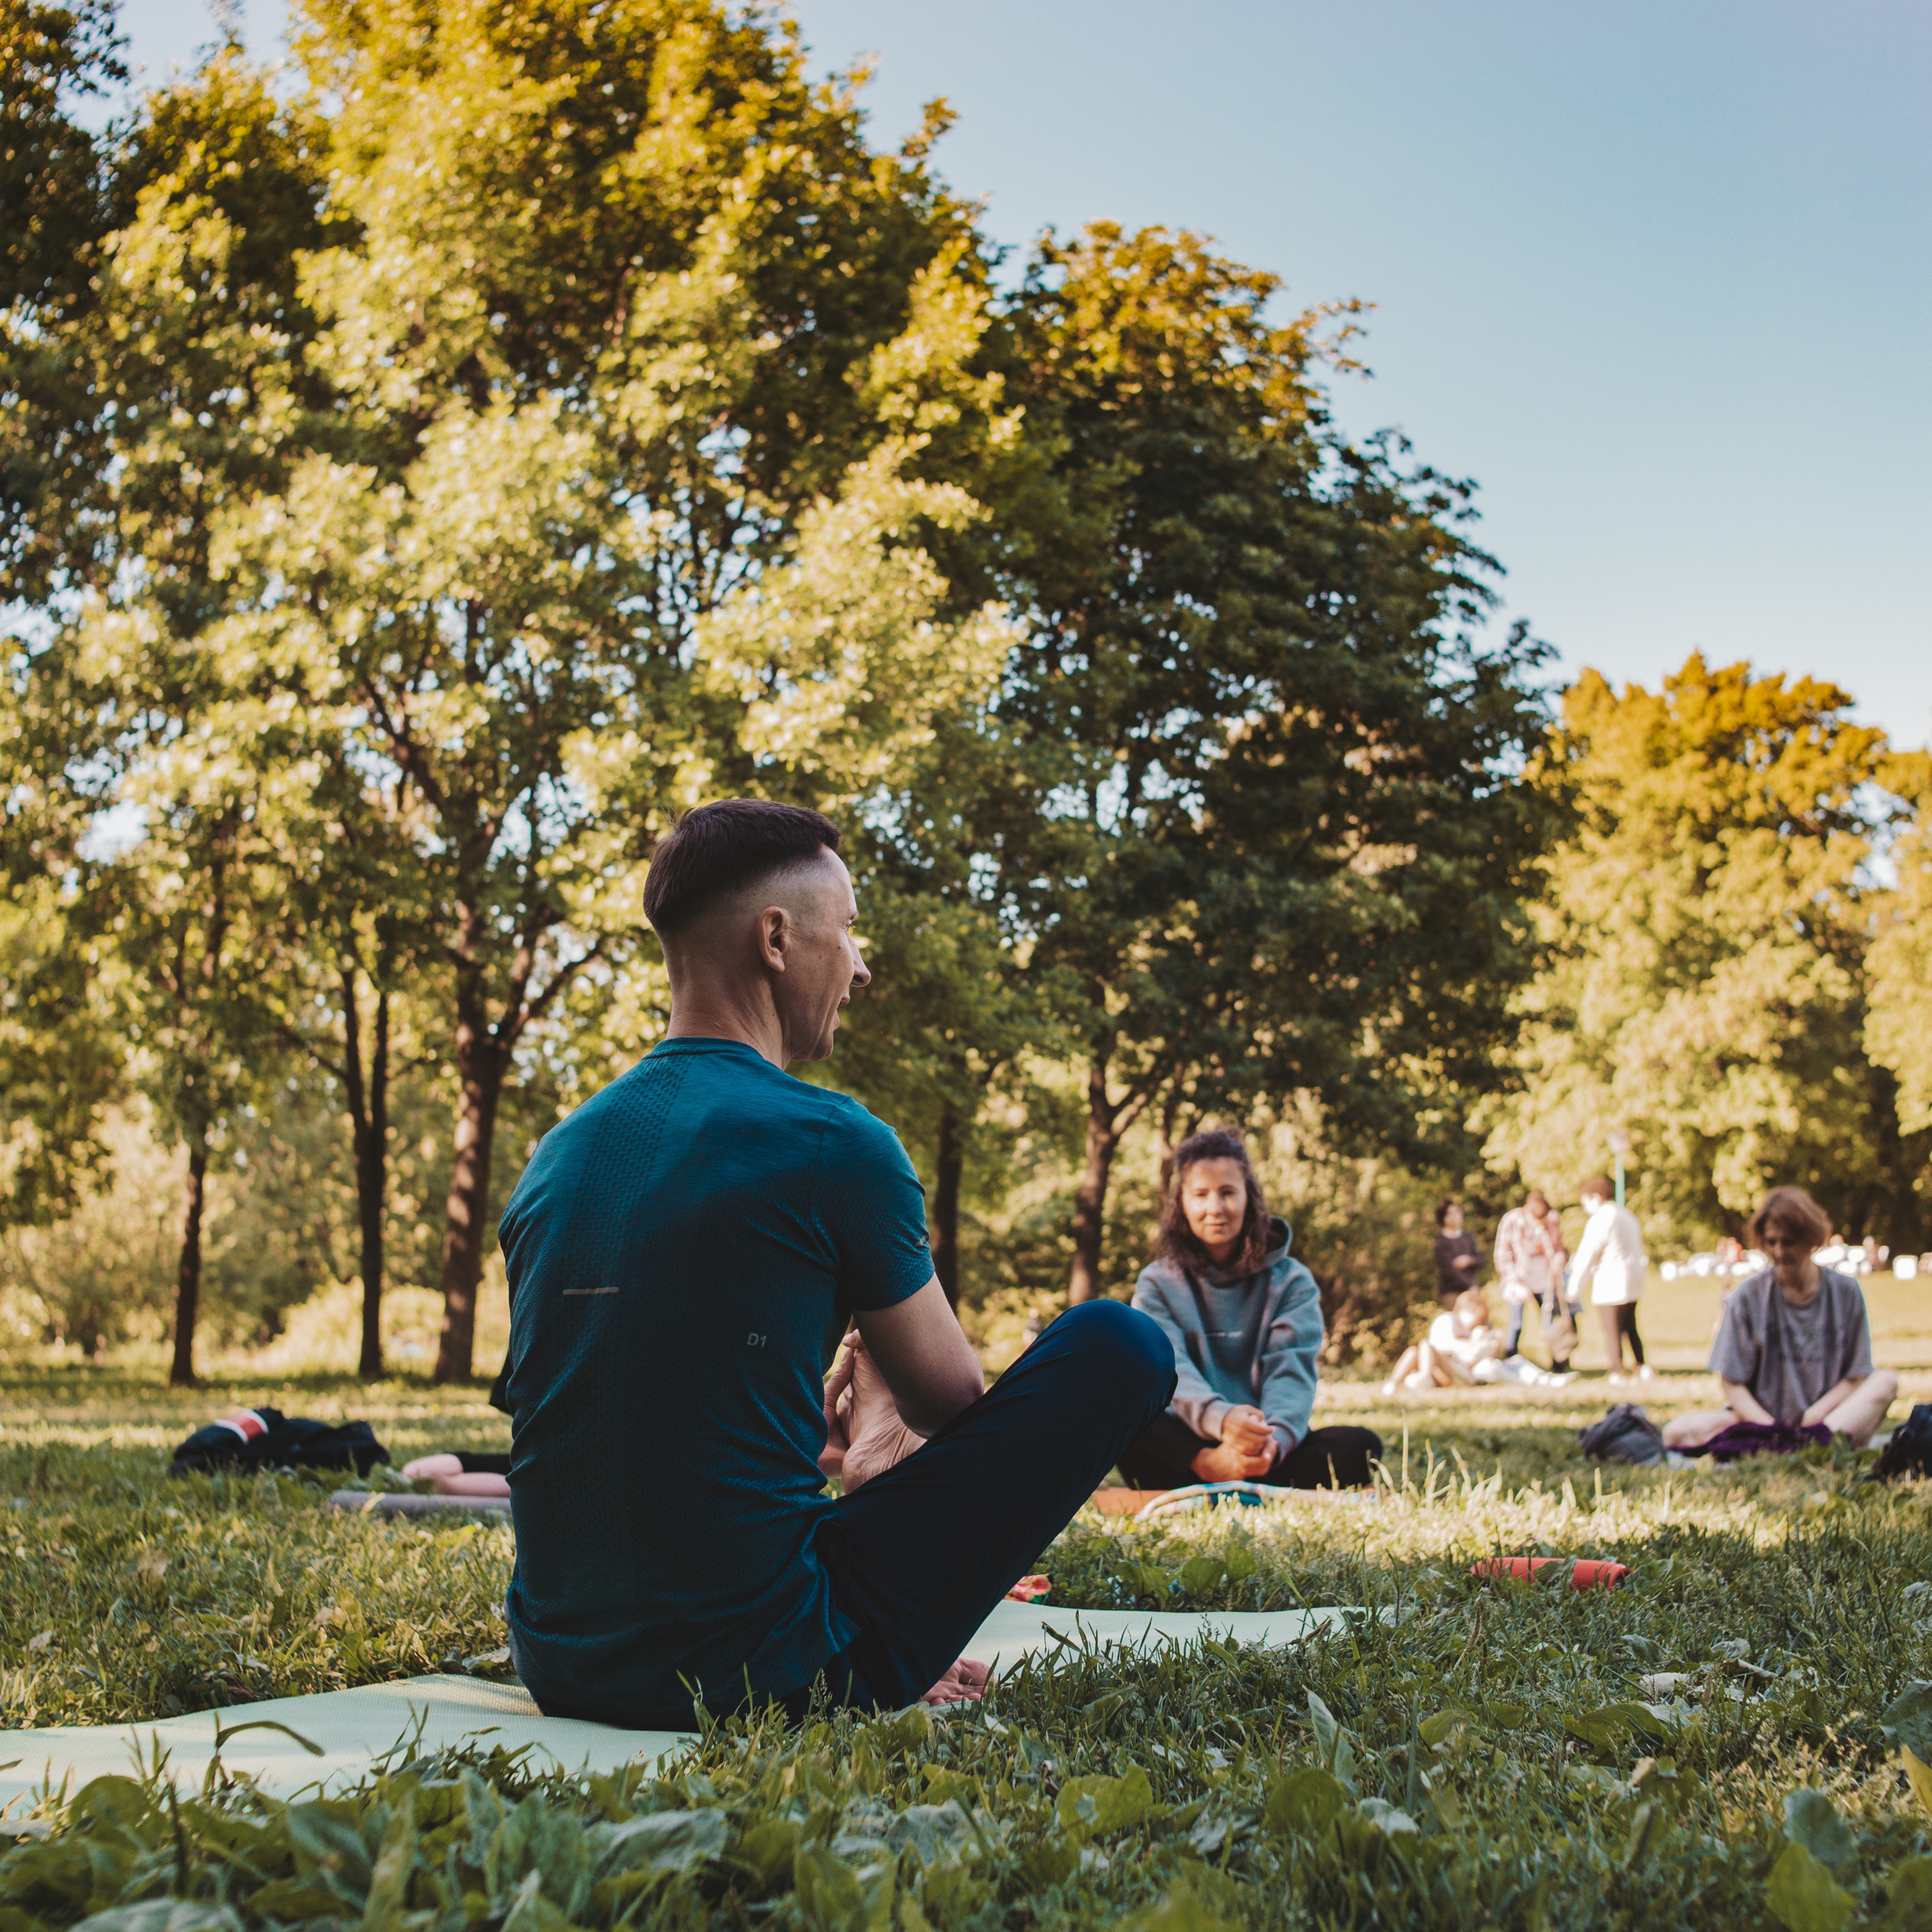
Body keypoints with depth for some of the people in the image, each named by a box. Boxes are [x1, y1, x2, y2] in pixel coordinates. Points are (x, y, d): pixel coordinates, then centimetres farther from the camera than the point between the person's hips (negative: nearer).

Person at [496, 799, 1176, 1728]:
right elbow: (947, 1396, 3)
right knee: (1120, 1343, 2)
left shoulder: (555, 1154, 7)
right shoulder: (831, 1141, -13)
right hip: (758, 1675, -7)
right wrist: (877, 1388, 28)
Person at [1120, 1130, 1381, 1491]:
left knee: (1362, 1446, -28)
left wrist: (1275, 1438, -30)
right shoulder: (1158, 1284, 8)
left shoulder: (1291, 1281, 10)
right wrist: (1221, 1418, -34)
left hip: (1274, 1442, 1)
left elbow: (1292, 1371, -6)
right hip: (1190, 1442, -1)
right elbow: (1169, 1367, -11)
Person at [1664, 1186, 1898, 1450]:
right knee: (1676, 1433, -26)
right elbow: (1732, 1383, 0)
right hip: (1762, 1416, 0)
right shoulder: (1748, 1295, 0)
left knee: (1885, 1381, -26)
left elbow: (1856, 1377, 2)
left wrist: (1812, 1419, -14)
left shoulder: (1845, 1292, 3)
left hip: (1828, 1418, 0)